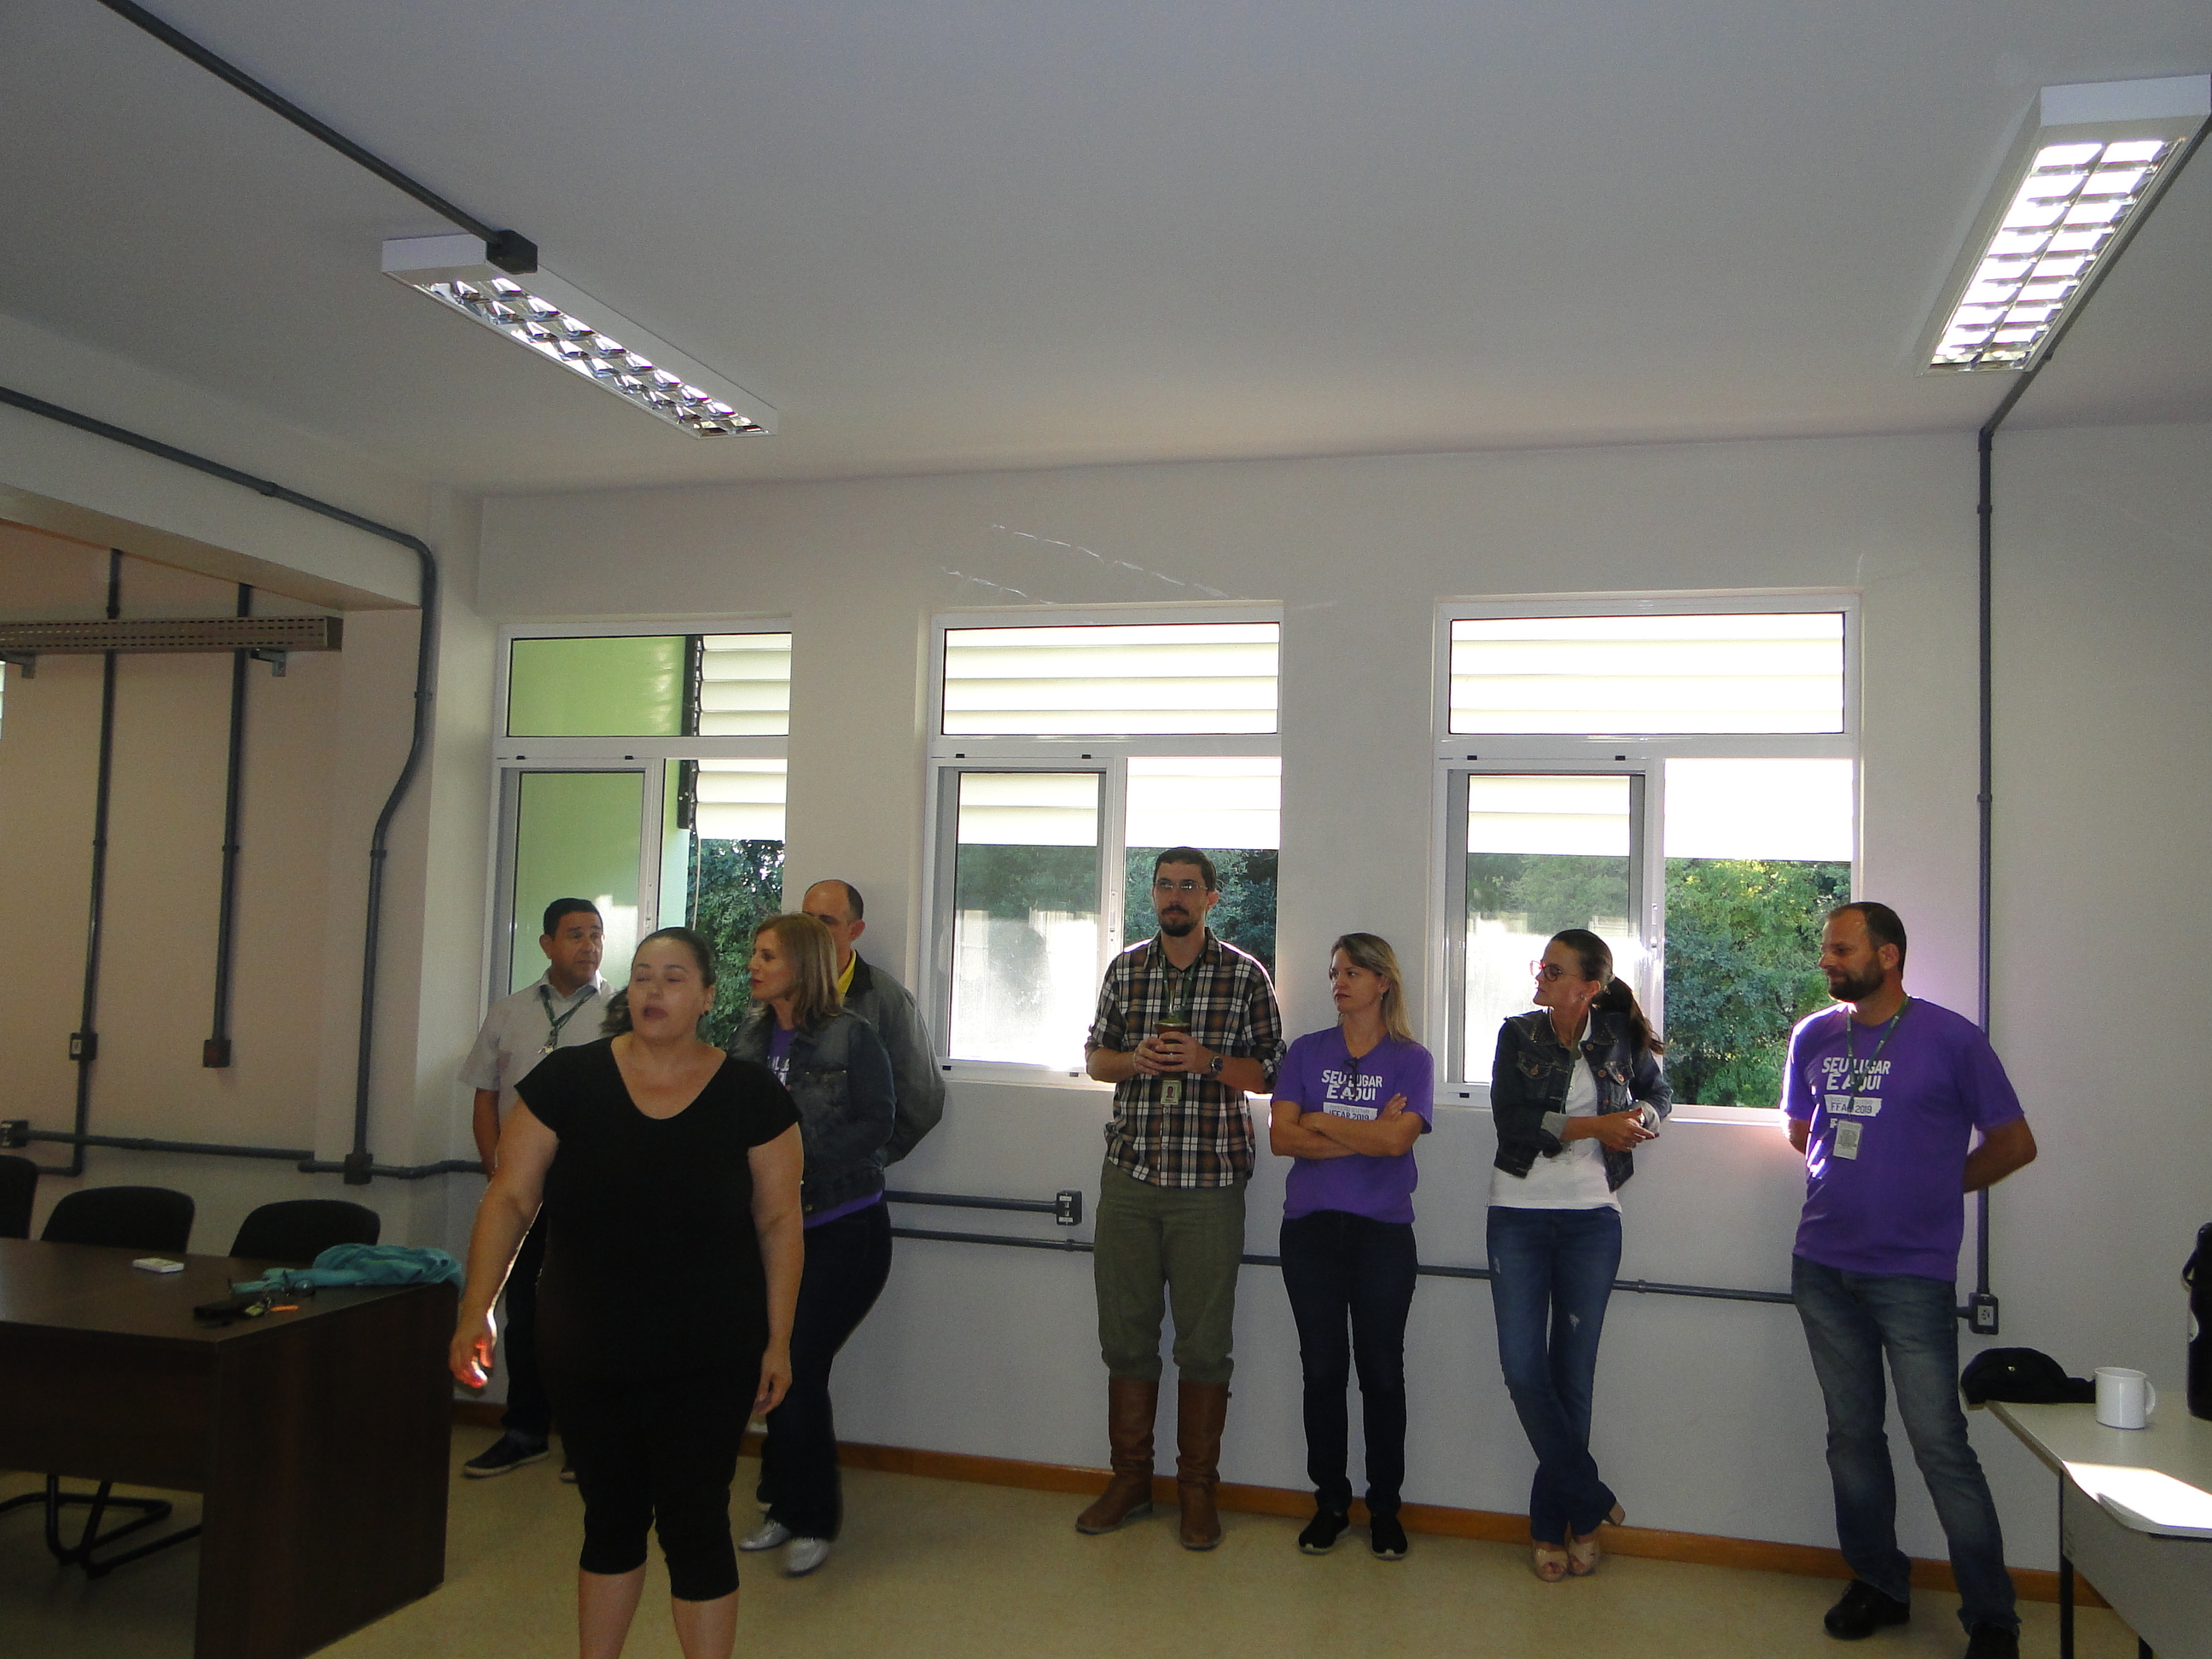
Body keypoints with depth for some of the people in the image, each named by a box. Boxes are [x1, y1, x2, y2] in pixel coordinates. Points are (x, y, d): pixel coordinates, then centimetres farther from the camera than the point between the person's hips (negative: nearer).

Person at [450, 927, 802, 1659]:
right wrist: (477, 1308, -9)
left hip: (707, 1360, -1)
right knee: (610, 1518, 17)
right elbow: (510, 1197, -3)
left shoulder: (751, 1094, -7)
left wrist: (778, 1340, -3)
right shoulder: (568, 1078, -5)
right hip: (586, 1355, 2)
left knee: (694, 1524, 5)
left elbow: (779, 1221, -3)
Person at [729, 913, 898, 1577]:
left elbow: (878, 1122, -11)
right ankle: (787, 1507, 28)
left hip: (844, 1230, -5)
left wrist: (804, 1158, -20)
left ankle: (813, 1521, 10)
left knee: (798, 1369, -7)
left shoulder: (850, 1035, -9)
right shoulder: (749, 1037, 7)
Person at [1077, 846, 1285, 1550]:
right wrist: (1134, 1059, -5)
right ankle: (1129, 1480, 24)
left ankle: (1197, 1491, 18)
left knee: (1203, 1341, 3)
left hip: (1210, 1182, -3)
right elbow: (1095, 1056, 16)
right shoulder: (1125, 969, 9)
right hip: (1129, 1176, 3)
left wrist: (1206, 1061, -14)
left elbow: (1269, 1073, 2)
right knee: (1125, 1332, 9)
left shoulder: (1245, 975, 0)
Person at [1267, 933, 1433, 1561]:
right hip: (1311, 1227, 2)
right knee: (1323, 1368, 7)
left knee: (1382, 1370, 5)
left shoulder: (1411, 1059, 0)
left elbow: (1397, 1139, -16)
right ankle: (1330, 1502, 21)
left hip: (1382, 1231, -2)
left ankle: (1384, 1508, 19)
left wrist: (1319, 1121, -8)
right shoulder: (1307, 1051, 7)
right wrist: (1366, 1135, -12)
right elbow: (1281, 1136, -5)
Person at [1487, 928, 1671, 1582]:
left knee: (1574, 1373, 5)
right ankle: (1588, 1503, 13)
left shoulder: (1618, 1036, 1)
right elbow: (1510, 1118, -12)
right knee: (1523, 1369, -5)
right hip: (1519, 1215, 0)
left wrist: (1640, 1119, -2)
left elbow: (1659, 1091, 20)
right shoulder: (1518, 1034, 0)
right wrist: (1594, 1125, -17)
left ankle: (1552, 1525, 19)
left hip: (1591, 1217, 0)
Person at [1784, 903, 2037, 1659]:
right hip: (1822, 1267, 5)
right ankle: (1877, 1583, 28)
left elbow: (2015, 1143, 1)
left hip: (1912, 1274, -5)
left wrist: (1934, 1188, 5)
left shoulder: (1951, 1039, -7)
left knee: (1939, 1443, -4)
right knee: (1851, 1434, 13)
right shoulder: (1814, 1037, 6)